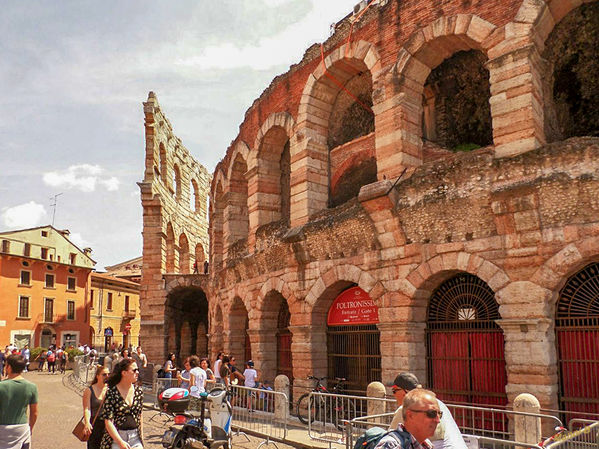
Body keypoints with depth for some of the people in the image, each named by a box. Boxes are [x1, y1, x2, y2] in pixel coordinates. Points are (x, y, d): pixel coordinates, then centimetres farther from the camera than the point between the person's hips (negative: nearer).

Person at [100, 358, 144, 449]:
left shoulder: (139, 391, 5)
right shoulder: (111, 393, -9)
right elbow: (108, 421, -12)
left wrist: (141, 436, 13)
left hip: (135, 438, 3)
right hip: (116, 437, -3)